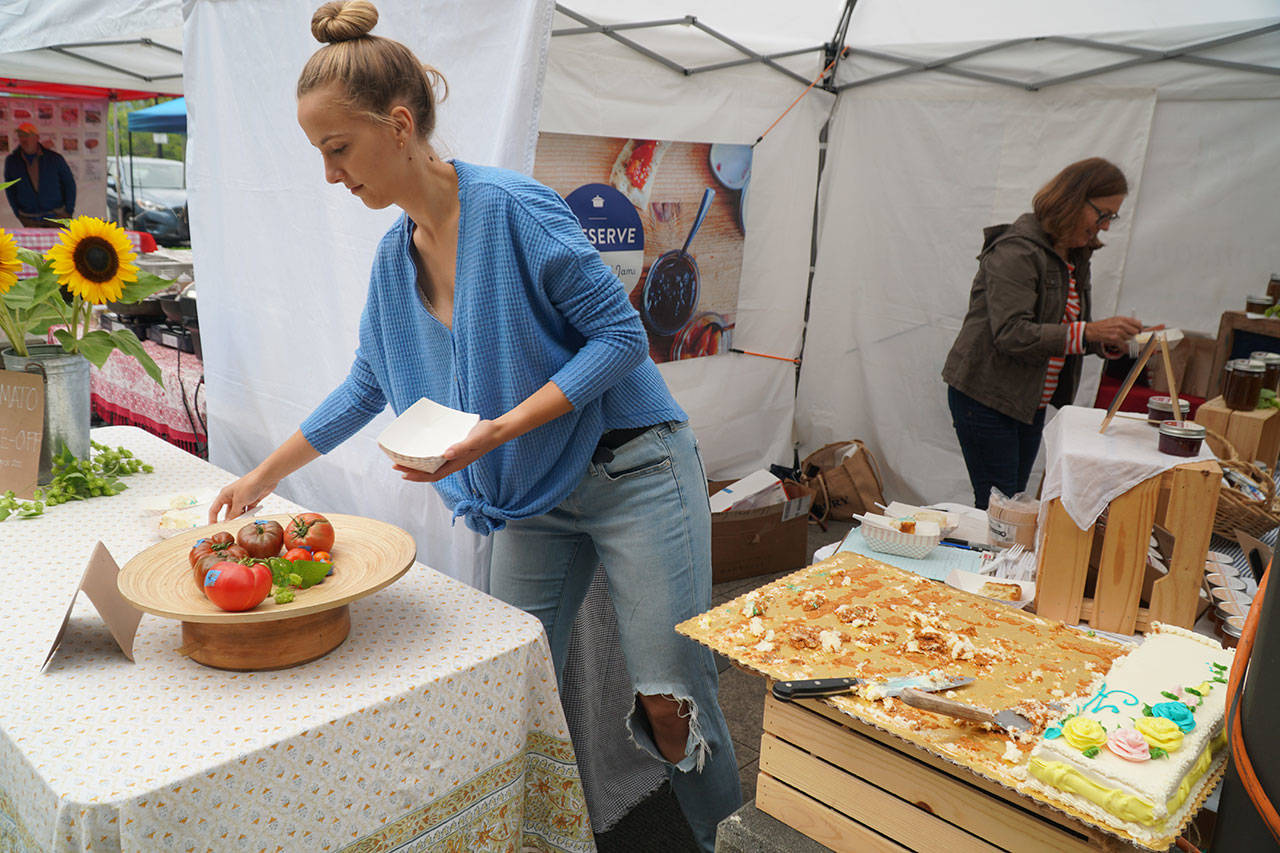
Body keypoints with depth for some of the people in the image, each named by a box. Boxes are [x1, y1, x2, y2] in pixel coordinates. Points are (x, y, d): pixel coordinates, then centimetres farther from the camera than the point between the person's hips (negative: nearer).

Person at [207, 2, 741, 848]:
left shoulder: (511, 205, -18)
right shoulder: (396, 252, 5)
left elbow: (621, 334, -18)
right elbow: (369, 385, 16)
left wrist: (500, 430, -25)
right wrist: (265, 476, 17)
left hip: (633, 475, -6)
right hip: (538, 495, 7)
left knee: (673, 702, 0)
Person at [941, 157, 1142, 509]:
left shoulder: (1074, 257, 12)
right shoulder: (1017, 251, -17)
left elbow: (1067, 333, 17)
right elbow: (1012, 334, -27)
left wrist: (1109, 342, -3)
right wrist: (1089, 331, -30)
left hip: (1031, 402, 9)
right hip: (986, 398, -9)